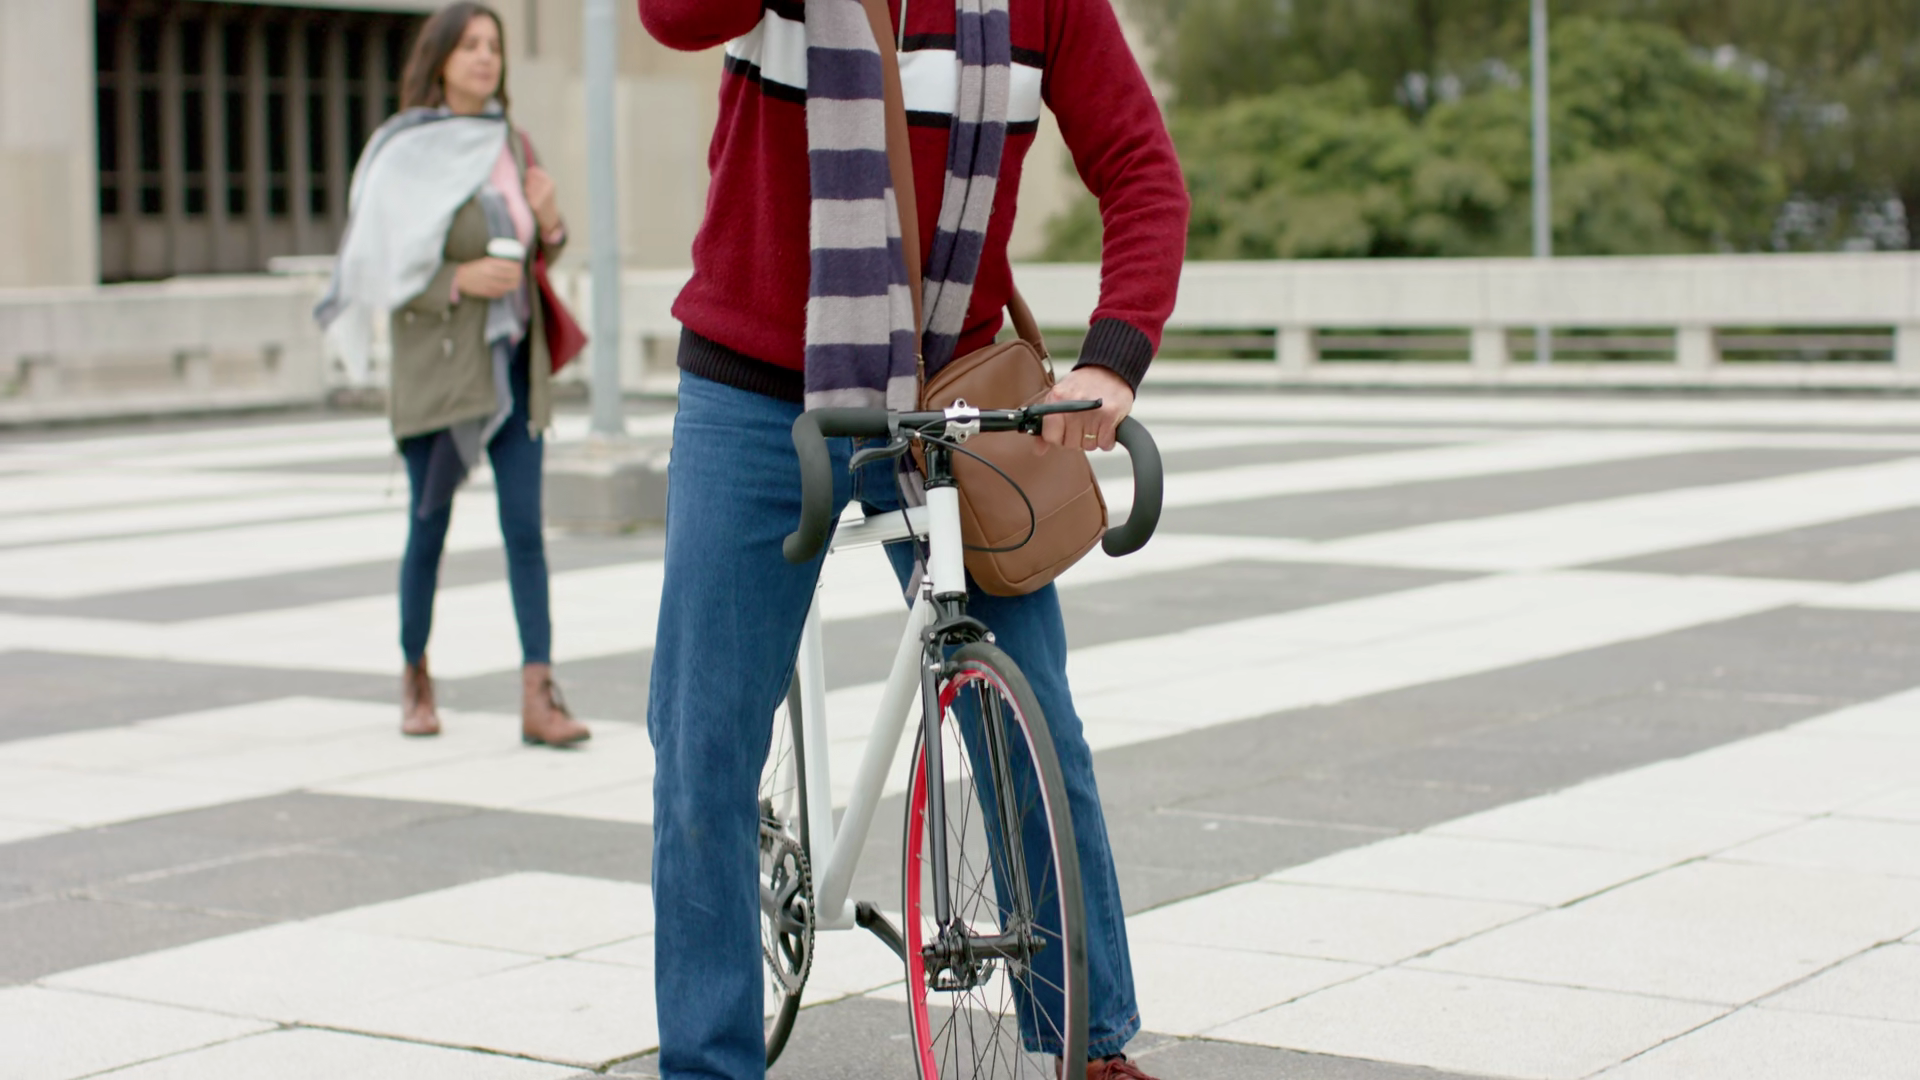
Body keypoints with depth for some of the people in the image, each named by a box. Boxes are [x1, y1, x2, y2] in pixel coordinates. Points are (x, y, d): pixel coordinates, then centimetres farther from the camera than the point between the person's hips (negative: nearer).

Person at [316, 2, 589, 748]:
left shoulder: (512, 145, 10)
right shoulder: (404, 152, -6)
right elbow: (381, 268, -7)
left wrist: (548, 223, -3)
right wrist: (458, 280, -20)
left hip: (512, 363, 4)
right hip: (435, 367, -4)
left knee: (524, 526, -5)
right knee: (428, 527, 6)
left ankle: (538, 695, -9)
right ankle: (415, 680, 24)